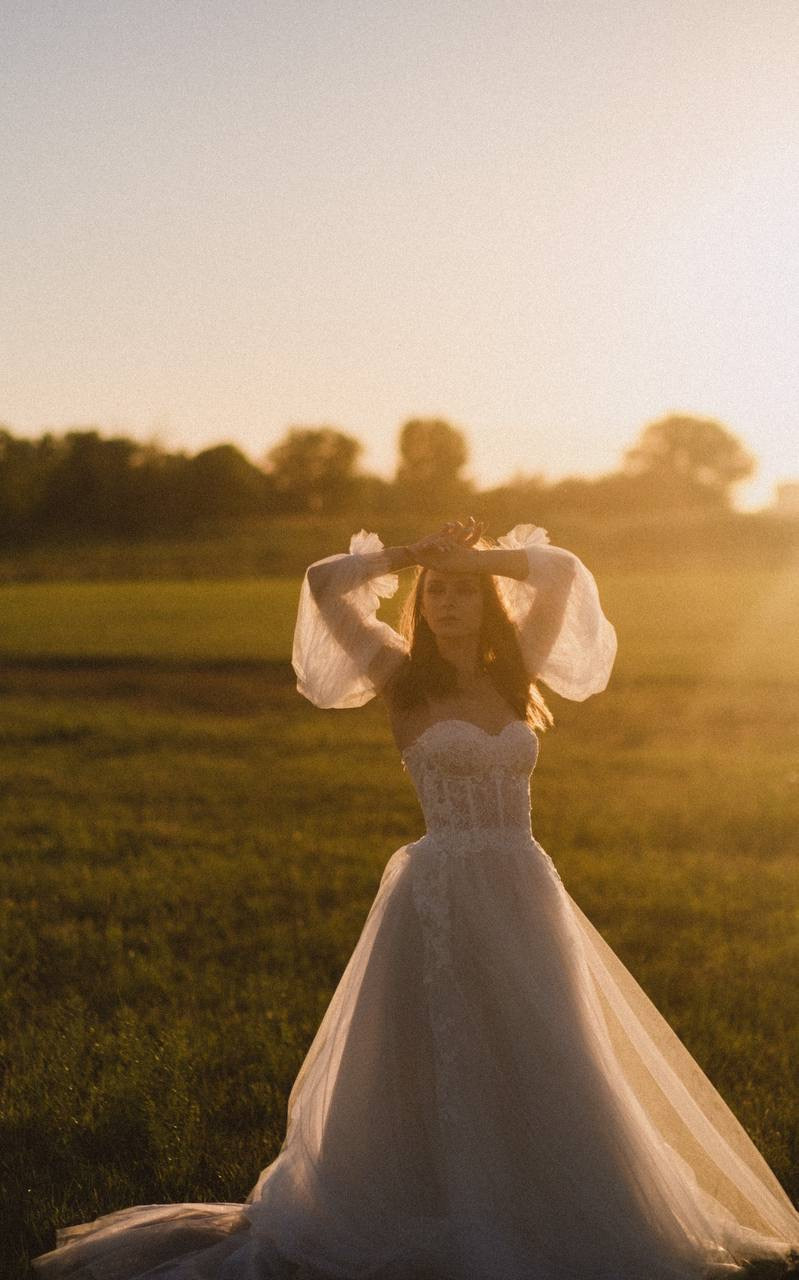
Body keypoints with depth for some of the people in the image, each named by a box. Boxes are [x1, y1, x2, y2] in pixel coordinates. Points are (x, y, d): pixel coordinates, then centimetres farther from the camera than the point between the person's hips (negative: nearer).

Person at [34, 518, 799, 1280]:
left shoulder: (514, 672, 11)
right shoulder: (402, 676, 1)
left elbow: (564, 573, 7)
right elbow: (324, 582, -8)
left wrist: (472, 556, 6)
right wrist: (413, 554, 3)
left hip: (525, 895, 4)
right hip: (441, 895, -4)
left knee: (541, 1078, 8)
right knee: (434, 1072, 0)